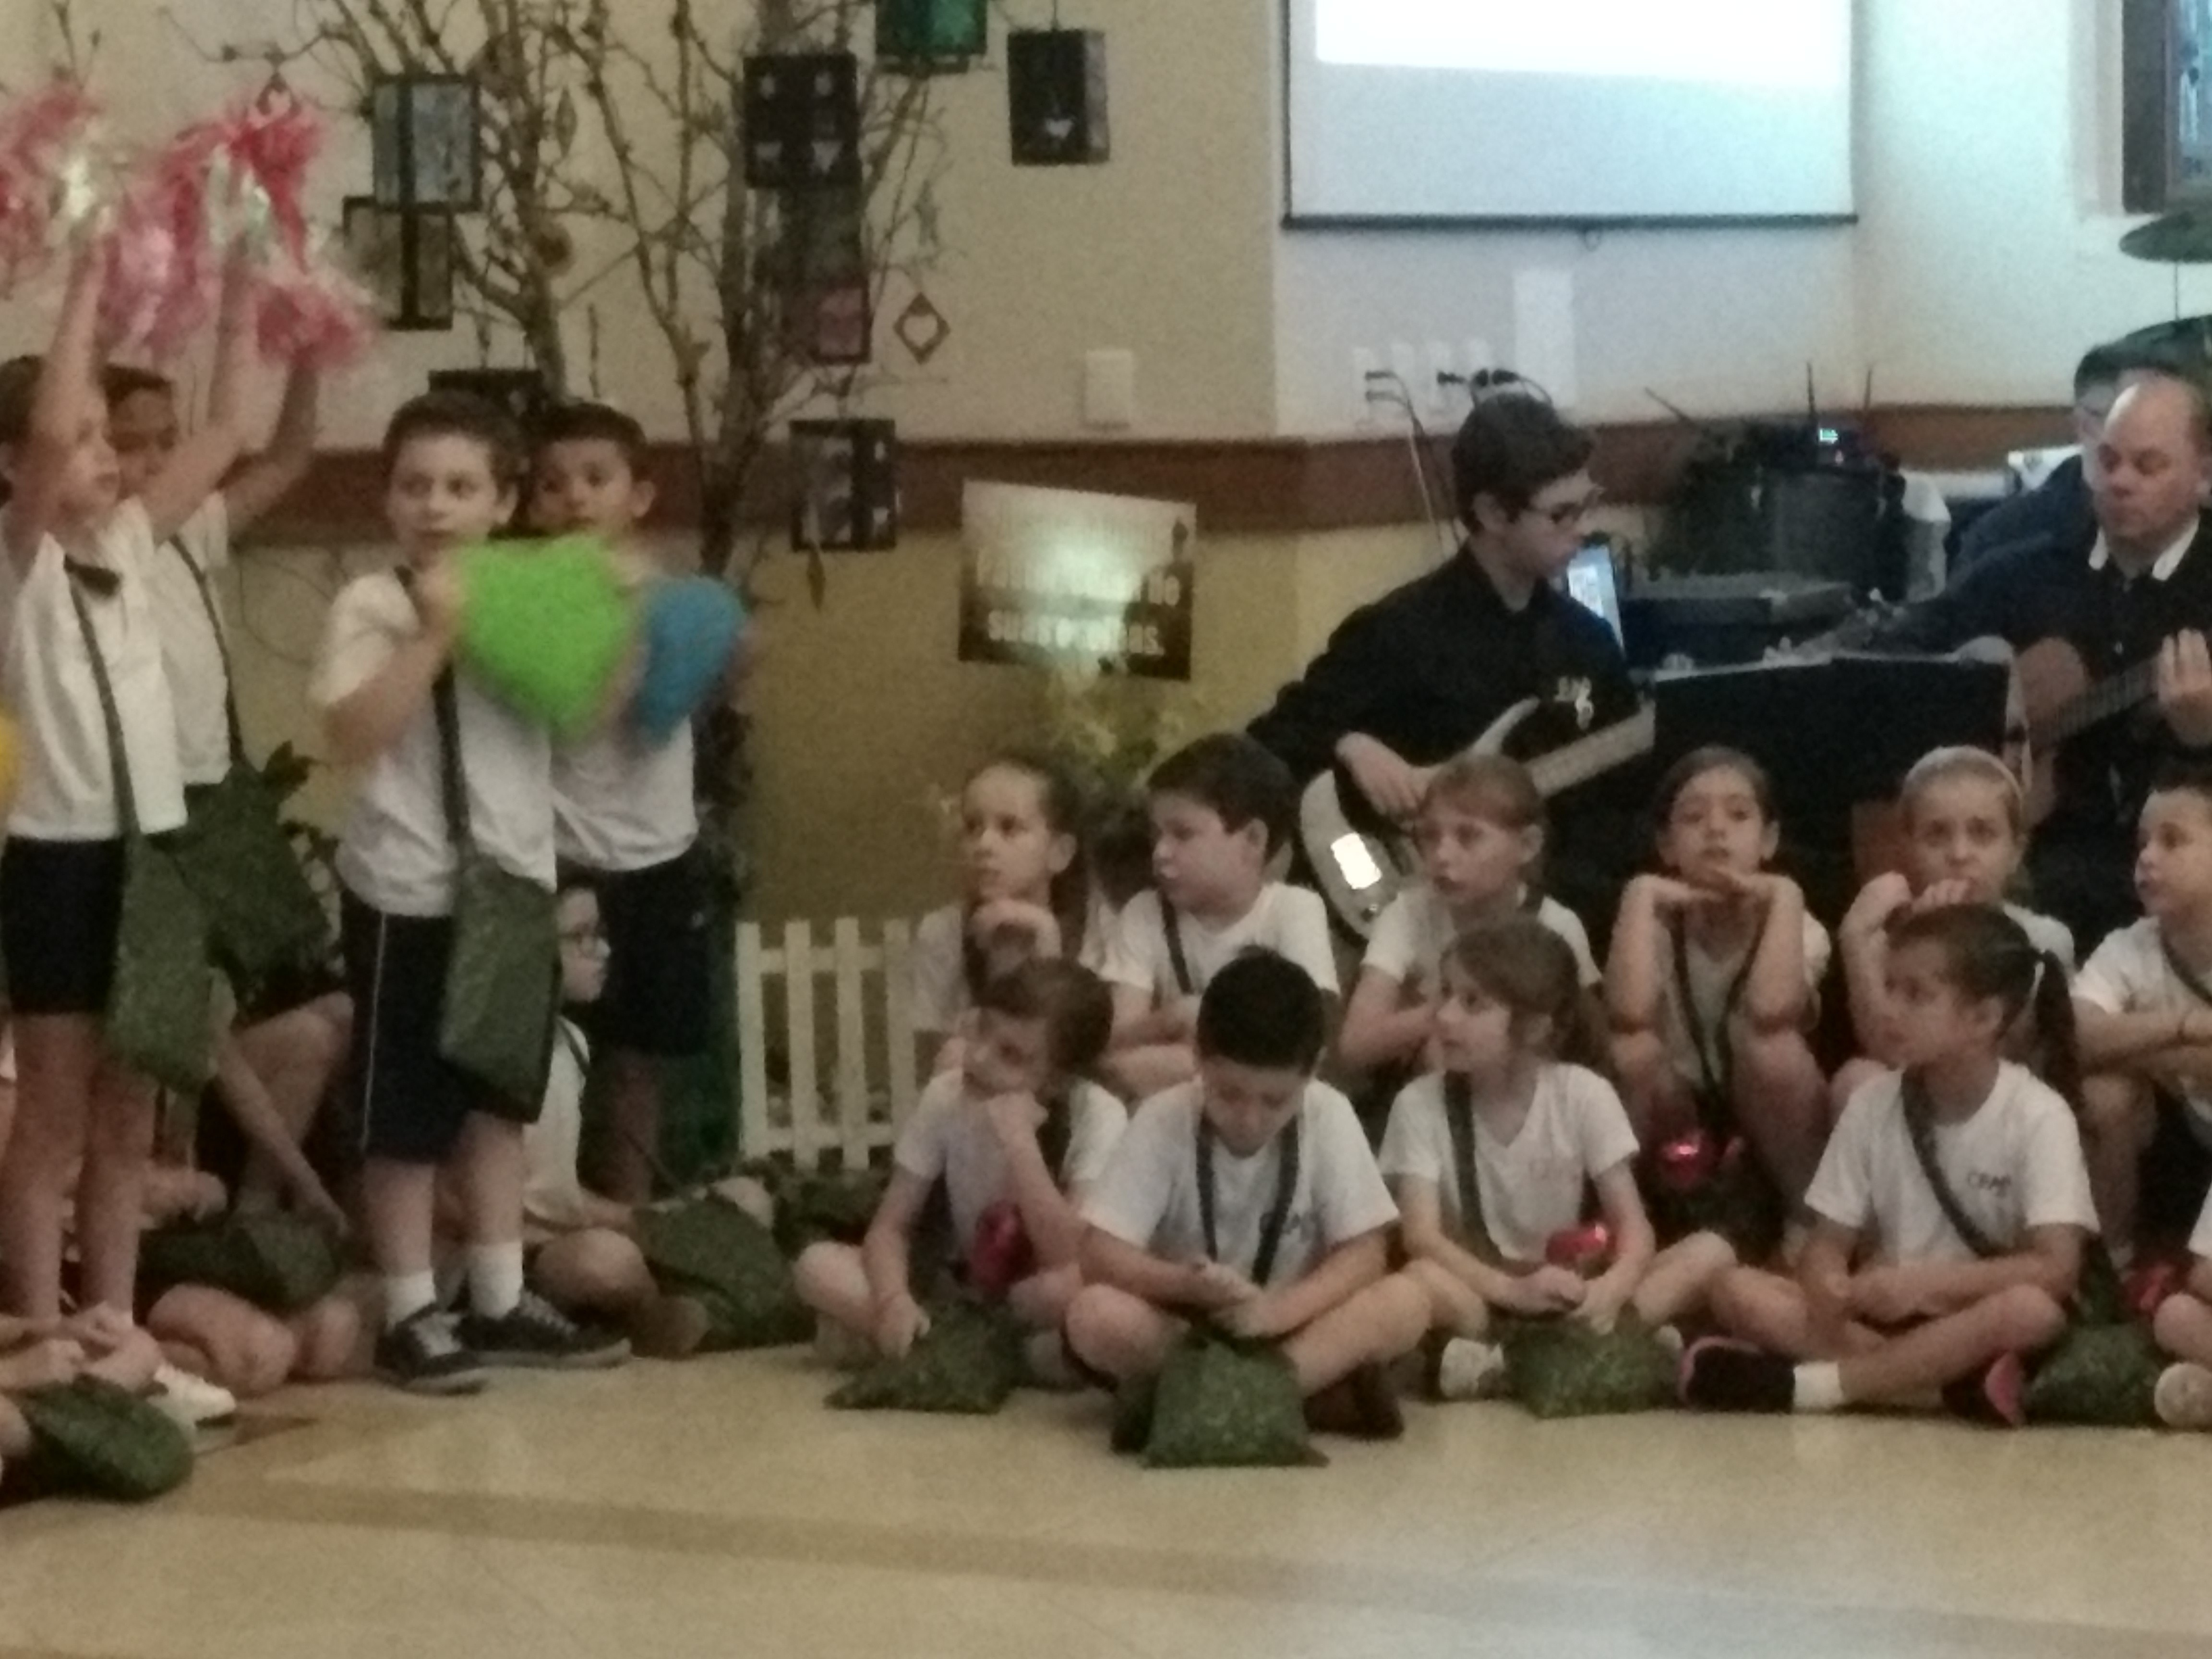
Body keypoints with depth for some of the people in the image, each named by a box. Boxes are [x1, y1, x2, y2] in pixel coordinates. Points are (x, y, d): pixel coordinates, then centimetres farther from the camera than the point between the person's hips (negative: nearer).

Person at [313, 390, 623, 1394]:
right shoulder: (370, 605, -11)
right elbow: (354, 736, -24)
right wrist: (434, 633, -25)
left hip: (514, 880, 6)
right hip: (409, 892, -6)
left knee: (496, 1097, 16)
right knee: (405, 1111, 2)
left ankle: (500, 1301, 25)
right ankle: (410, 1315, 10)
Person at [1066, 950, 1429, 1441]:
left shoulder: (1328, 1116, -12)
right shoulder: (1163, 1120, -14)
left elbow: (1364, 1254, -11)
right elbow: (1101, 1257, -17)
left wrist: (1279, 1309, -29)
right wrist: (1190, 1286, -36)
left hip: (1293, 1329, 1)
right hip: (1182, 1326, -1)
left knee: (1405, 1302, -26)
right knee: (1095, 1315, -31)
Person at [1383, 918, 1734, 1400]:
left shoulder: (1585, 1095, -3)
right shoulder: (1420, 1104, -7)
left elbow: (1634, 1228, -8)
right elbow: (1422, 1238, -18)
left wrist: (1612, 1288, -32)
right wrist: (1515, 1291, -35)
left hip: (1565, 1294, 3)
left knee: (1711, 1253, -19)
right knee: (1423, 1282, -36)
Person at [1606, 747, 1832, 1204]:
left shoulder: (1795, 926, -11)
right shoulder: (1658, 924, -8)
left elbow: (1770, 1011, -35)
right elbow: (1629, 1013, -31)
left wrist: (1784, 897, -28)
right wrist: (1642, 897, -24)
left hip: (1769, 1125, -1)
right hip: (1679, 1120, 1)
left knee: (1773, 1049, -34)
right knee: (1632, 1050, -30)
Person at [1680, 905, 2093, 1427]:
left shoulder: (2038, 1116, -11)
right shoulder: (1873, 1104, 0)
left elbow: (2056, 1269, -20)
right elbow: (1828, 1245, 0)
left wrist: (1925, 1281, -29)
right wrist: (1828, 1290, -25)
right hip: (1884, 1314, 4)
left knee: (2032, 1310, -37)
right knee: (1738, 1291, -18)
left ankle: (1804, 1384, -31)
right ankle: (1941, 1378, -29)